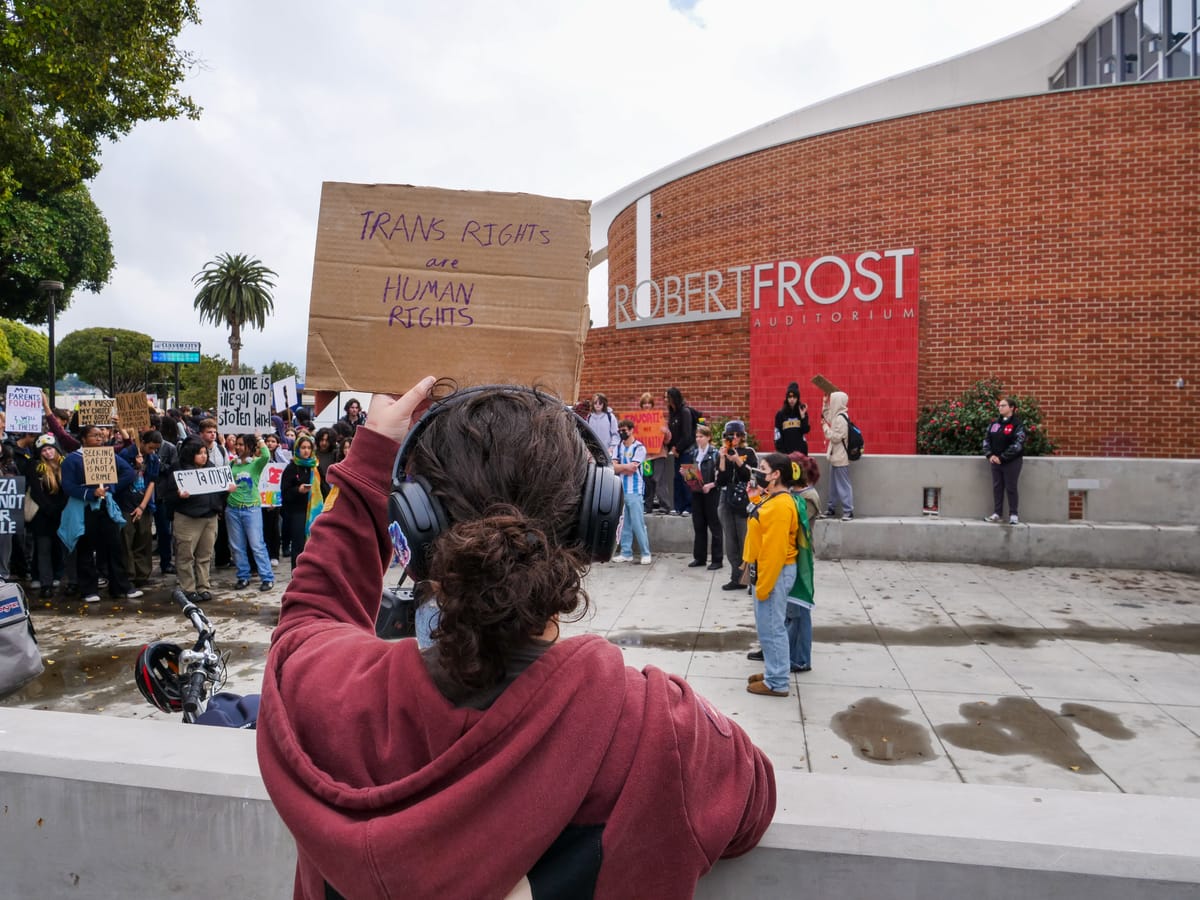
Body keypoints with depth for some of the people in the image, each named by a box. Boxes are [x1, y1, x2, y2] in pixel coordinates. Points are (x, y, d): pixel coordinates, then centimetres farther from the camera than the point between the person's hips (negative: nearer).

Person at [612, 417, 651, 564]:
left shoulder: (639, 447, -6)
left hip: (634, 491, -6)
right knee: (624, 524, 9)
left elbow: (632, 468, -14)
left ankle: (646, 554, 2)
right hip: (620, 490, 6)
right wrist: (627, 467, -9)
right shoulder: (618, 447, 12)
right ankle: (626, 553, 15)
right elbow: (614, 467, 3)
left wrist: (620, 466, -1)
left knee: (638, 523, -6)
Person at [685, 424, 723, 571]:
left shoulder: (715, 454, -8)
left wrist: (711, 485, -22)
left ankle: (717, 559, 9)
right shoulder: (693, 453, 9)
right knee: (698, 526, 11)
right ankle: (699, 557, 20)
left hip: (711, 493, -5)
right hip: (697, 493, 6)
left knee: (714, 526, 2)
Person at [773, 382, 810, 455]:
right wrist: (779, 450, -3)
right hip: (785, 450, -1)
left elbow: (806, 430, 0)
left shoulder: (802, 412, 4)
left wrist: (803, 416, -10)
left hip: (800, 450, 1)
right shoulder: (780, 414, 2)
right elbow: (777, 433, 2)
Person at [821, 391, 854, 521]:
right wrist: (825, 402, 20)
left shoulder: (841, 418, -19)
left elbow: (835, 437, -21)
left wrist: (825, 426, -12)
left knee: (843, 485, -7)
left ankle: (848, 511, -4)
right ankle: (832, 509, 24)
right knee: (834, 485, 16)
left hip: (840, 458, -10)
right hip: (836, 456, 10)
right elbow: (826, 416, 30)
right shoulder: (837, 416, 9)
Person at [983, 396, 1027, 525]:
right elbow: (986, 439, 10)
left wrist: (1002, 457, -19)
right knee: (997, 487, 9)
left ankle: (1013, 514, 10)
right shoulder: (994, 423, 10)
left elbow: (1017, 445, -16)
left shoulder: (1018, 424, -8)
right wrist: (990, 455, -6)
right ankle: (997, 513, 17)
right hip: (996, 461, 5)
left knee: (1011, 488, 1)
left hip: (1012, 461, -5)